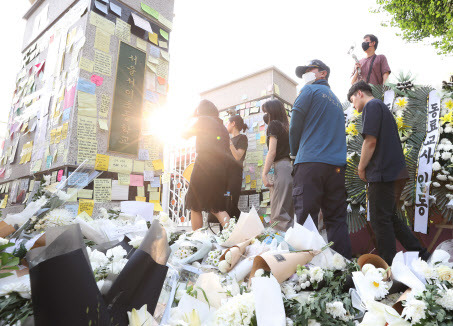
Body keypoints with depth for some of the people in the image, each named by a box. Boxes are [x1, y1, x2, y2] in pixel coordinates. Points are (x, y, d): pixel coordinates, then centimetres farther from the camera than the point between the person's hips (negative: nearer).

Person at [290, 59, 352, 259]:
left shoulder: (310, 90, 7)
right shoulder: (336, 99, 28)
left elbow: (295, 124, 0)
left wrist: (295, 153, 13)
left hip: (311, 162, -7)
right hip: (337, 165, 7)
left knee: (306, 216, -9)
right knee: (337, 219, 7)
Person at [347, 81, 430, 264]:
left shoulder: (372, 106, -5)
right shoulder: (383, 108, 24)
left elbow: (370, 141, -18)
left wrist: (361, 168, -7)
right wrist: (366, 168, 18)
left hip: (383, 173, -10)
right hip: (397, 173, 10)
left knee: (380, 221, -3)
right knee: (390, 217, 18)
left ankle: (390, 267, 3)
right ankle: (420, 254, 22)